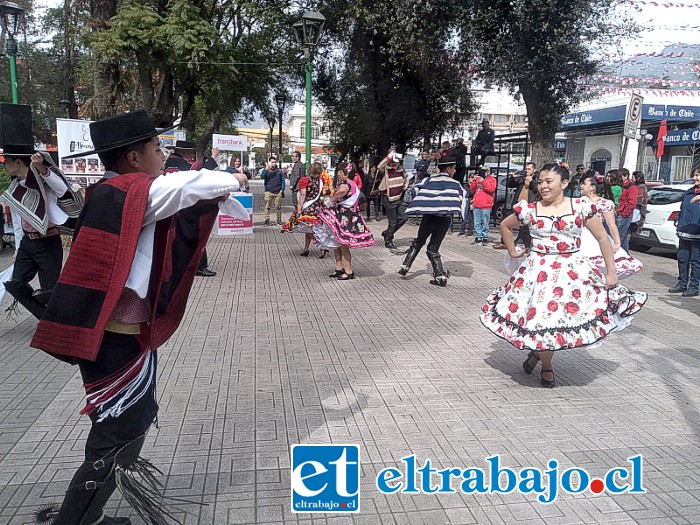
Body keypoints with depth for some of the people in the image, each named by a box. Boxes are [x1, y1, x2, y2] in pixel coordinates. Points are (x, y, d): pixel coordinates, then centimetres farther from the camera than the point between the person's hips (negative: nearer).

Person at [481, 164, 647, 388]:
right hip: (538, 272, 0)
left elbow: (602, 238, 3)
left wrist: (611, 271, -1)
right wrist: (512, 251, 13)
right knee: (542, 320, -1)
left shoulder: (581, 207, -1)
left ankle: (538, 352, 25)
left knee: (571, 319, -3)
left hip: (574, 271, 1)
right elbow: (505, 225, 19)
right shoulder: (529, 210, 1)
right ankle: (546, 367, 26)